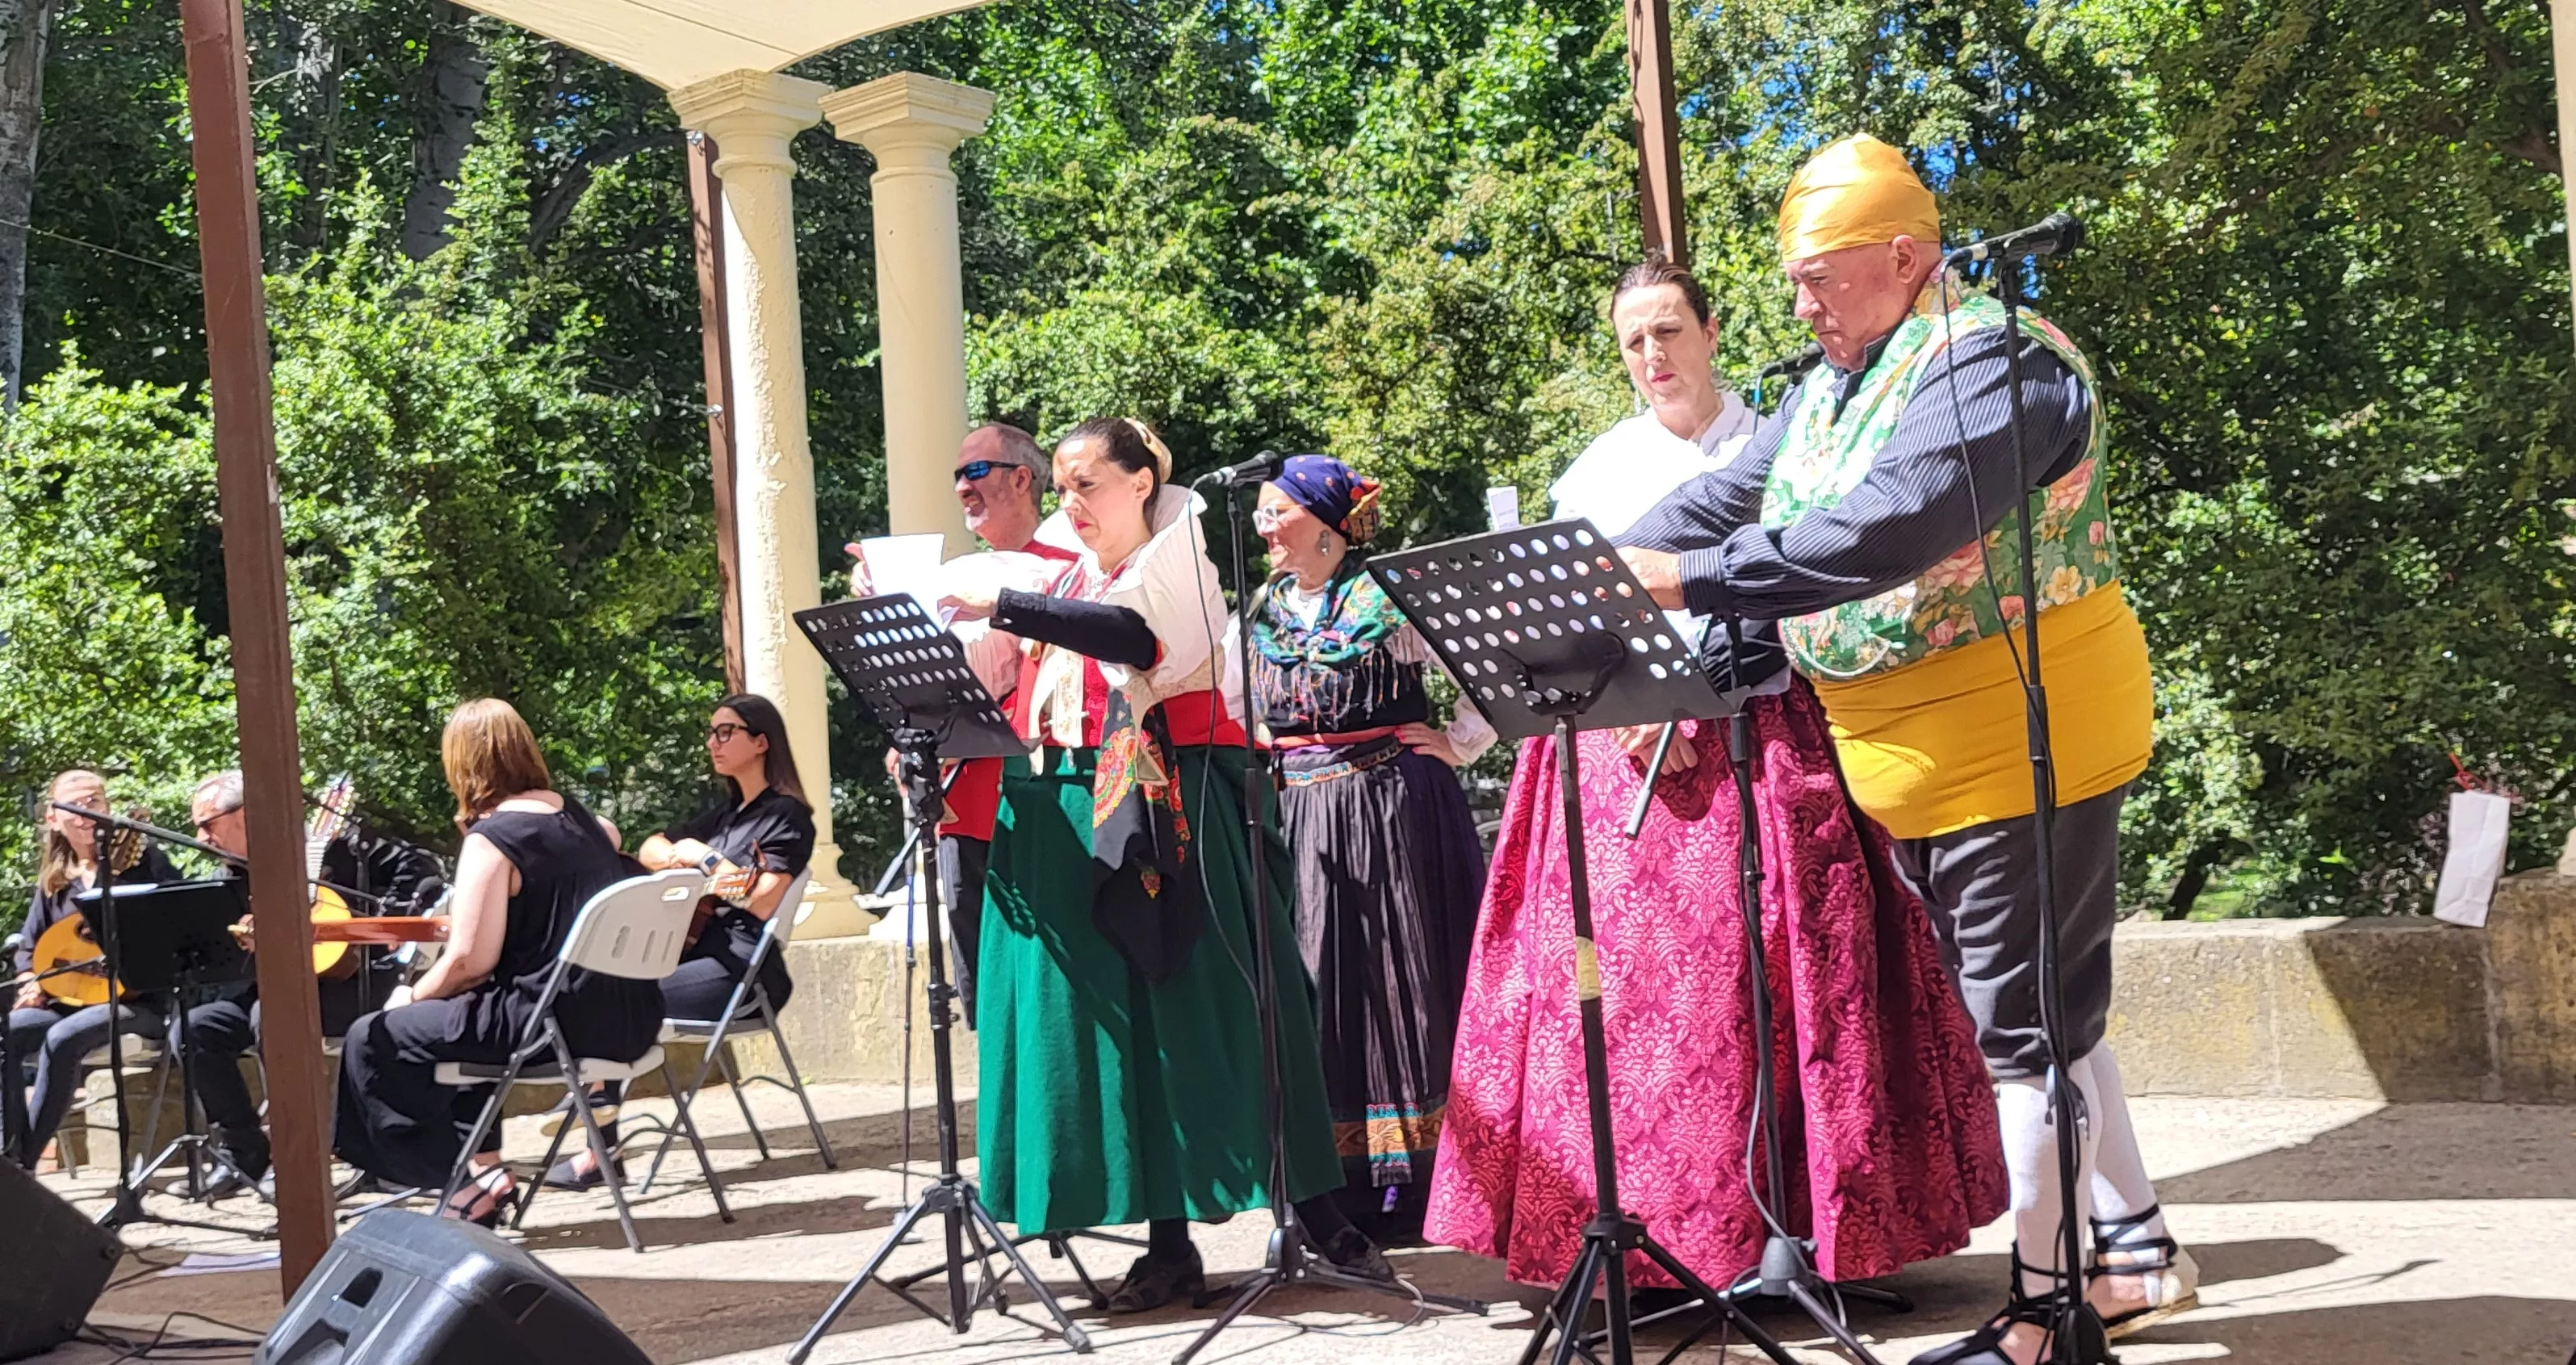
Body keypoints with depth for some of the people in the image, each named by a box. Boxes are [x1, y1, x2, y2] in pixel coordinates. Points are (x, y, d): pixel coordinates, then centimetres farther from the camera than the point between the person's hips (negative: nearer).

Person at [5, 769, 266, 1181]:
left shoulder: (141, 858, 2)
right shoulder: (52, 880, 16)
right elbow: (30, 946, 22)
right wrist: (30, 984, 2)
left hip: (139, 997, -6)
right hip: (70, 999, 6)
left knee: (63, 1038, -31)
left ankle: (21, 1163, -22)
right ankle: (10, 1150, -16)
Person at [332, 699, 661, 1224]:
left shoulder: (490, 840, -12)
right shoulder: (578, 815, 11)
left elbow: (469, 960, -16)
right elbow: (611, 839, 38)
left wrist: (414, 995, 2)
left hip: (556, 1021, -8)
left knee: (372, 1040, 4)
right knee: (450, 1024, 30)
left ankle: (474, 1181, 4)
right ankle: (487, 1165, 22)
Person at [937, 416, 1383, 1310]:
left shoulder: (1181, 552, 0)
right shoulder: (1057, 576, 15)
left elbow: (1137, 635, -21)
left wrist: (1002, 607, -27)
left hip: (1172, 814, -5)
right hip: (1070, 819, 5)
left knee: (1210, 1008, -4)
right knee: (1110, 1019, 1)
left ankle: (1316, 1209, 6)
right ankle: (1169, 1241, 6)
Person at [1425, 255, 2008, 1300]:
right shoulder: (1596, 472, 12)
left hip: (1774, 743, -1)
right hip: (1629, 756, 1)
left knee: (1783, 987, -5)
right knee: (1638, 991, -3)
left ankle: (1796, 1219, 2)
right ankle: (1647, 1238, 4)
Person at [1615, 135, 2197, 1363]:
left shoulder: (1991, 362, -18)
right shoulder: (1831, 387, 13)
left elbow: (1886, 530, -32)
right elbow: (1725, 498, 10)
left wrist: (1688, 579, -35)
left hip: (2021, 753, -9)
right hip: (1919, 774, 9)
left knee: (2028, 1031, -1)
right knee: (2038, 1019, 16)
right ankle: (2135, 1254, 29)